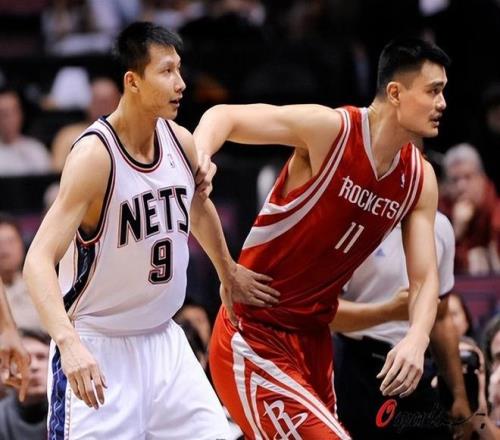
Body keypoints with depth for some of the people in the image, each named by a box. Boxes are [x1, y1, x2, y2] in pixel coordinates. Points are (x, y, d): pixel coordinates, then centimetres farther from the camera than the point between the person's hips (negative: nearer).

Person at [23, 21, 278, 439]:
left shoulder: (181, 142, 0)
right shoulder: (95, 155, -21)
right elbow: (39, 260, -27)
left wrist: (229, 273, 36)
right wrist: (68, 342, -40)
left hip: (164, 339, 7)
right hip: (97, 347, -7)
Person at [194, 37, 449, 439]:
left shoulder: (420, 179, 3)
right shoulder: (330, 129, -15)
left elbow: (425, 277, 3)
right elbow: (224, 117, -12)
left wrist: (417, 338, -19)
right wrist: (196, 161, -35)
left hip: (314, 340, 7)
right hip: (254, 338, -7)